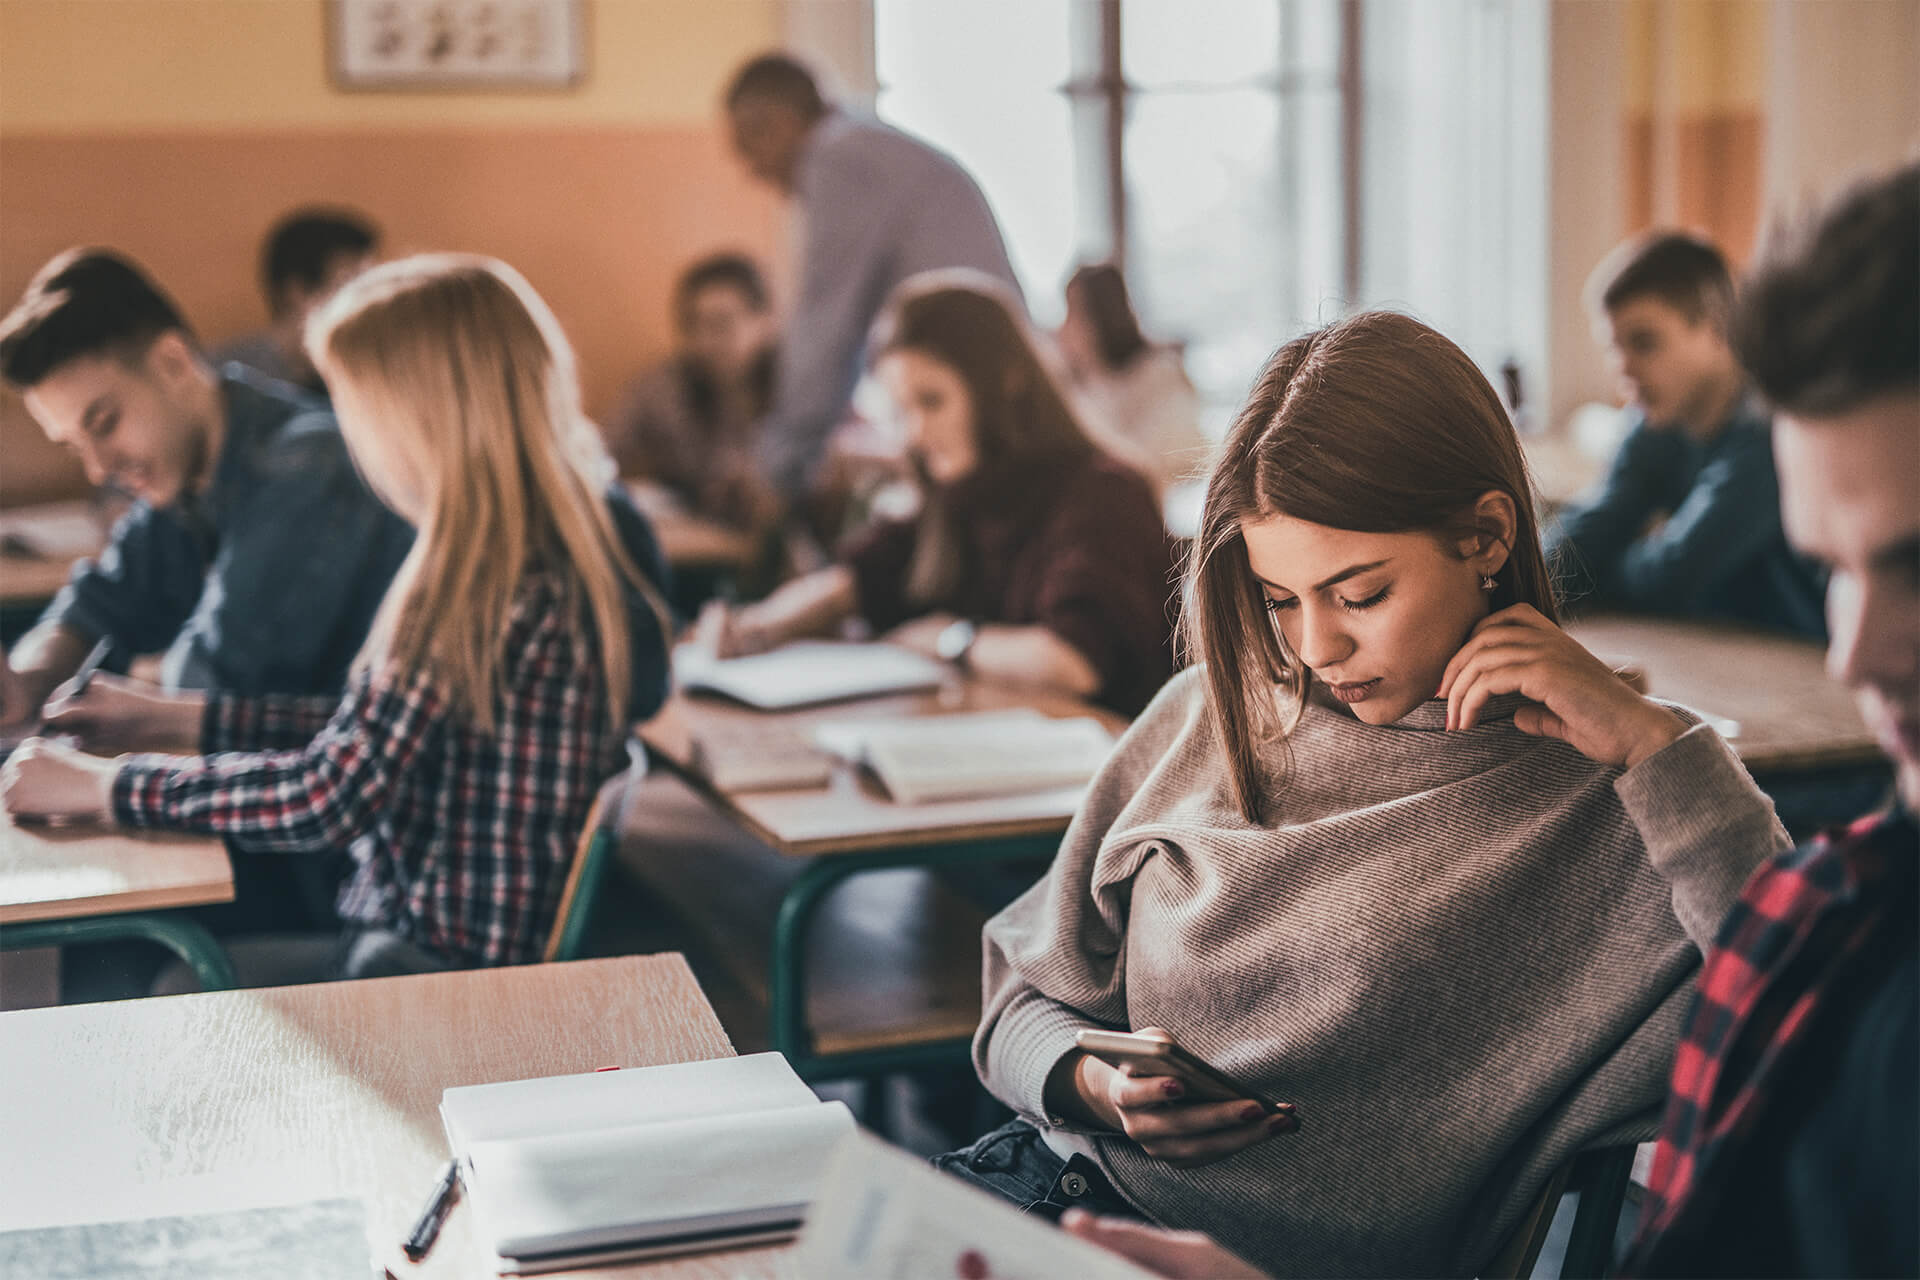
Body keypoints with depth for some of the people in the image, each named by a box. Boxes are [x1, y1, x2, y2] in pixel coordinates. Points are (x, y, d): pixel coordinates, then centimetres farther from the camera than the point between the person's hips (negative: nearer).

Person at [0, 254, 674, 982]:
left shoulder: (486, 586, -25)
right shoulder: (555, 547, 6)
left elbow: (327, 797, -22)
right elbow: (374, 732, 14)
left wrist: (103, 788, -10)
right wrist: (173, 715, 16)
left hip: (450, 969, -9)